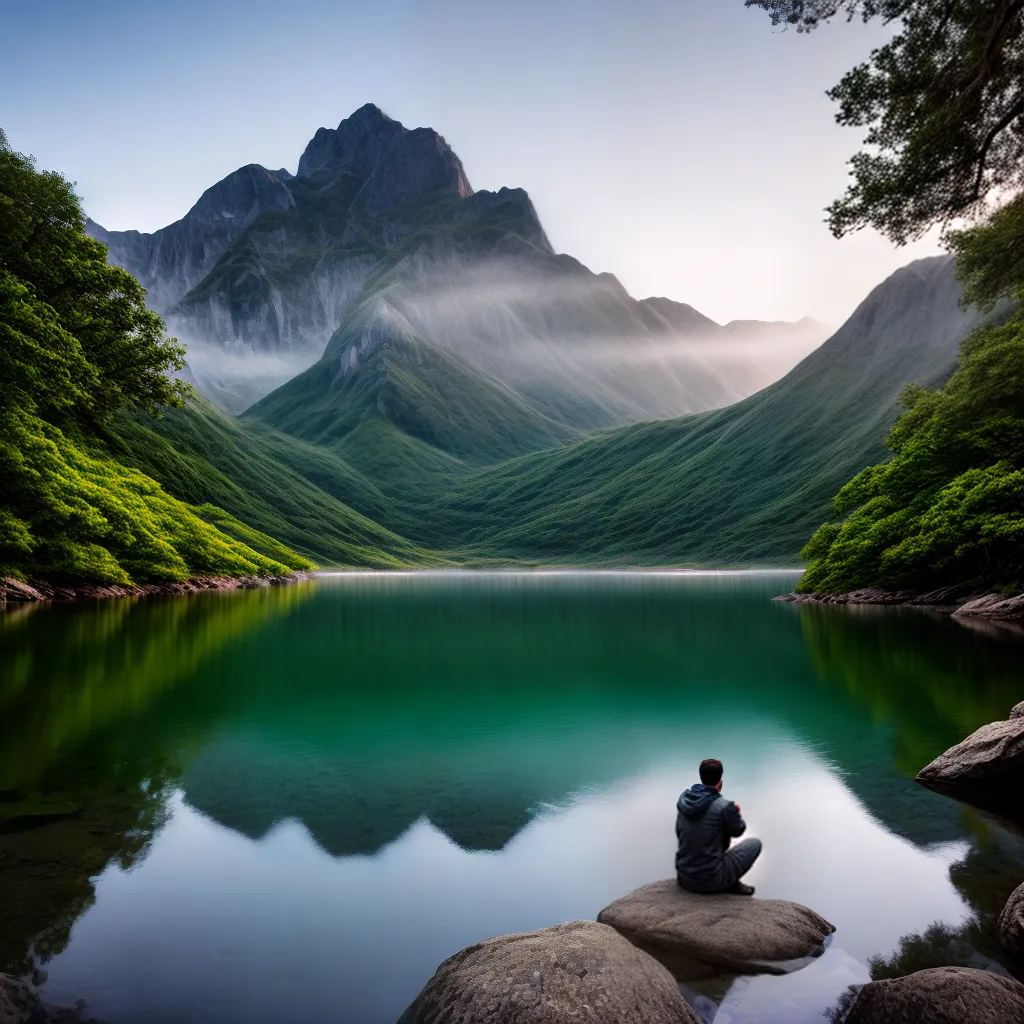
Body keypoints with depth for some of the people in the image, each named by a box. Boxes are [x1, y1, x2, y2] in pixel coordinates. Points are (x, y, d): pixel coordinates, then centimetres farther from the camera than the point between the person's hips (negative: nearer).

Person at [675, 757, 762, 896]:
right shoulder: (725, 806, -18)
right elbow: (738, 831, 2)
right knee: (754, 844, 13)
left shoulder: (684, 799, -1)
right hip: (712, 880, -6)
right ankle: (732, 884, 8)